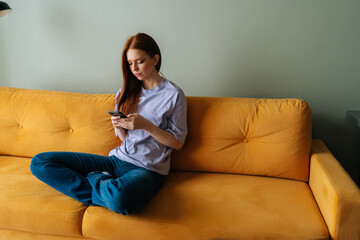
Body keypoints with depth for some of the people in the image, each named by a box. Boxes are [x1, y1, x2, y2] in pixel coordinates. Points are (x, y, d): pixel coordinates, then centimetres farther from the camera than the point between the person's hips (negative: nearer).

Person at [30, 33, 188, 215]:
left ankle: (94, 179, -8)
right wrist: (118, 126, -7)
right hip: (118, 159, 6)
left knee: (120, 198, -43)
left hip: (147, 168, -5)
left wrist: (146, 125, -15)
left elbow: (178, 142, -2)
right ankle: (103, 193, -13)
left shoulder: (173, 94, -3)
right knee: (40, 161, -6)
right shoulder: (126, 92, 13)